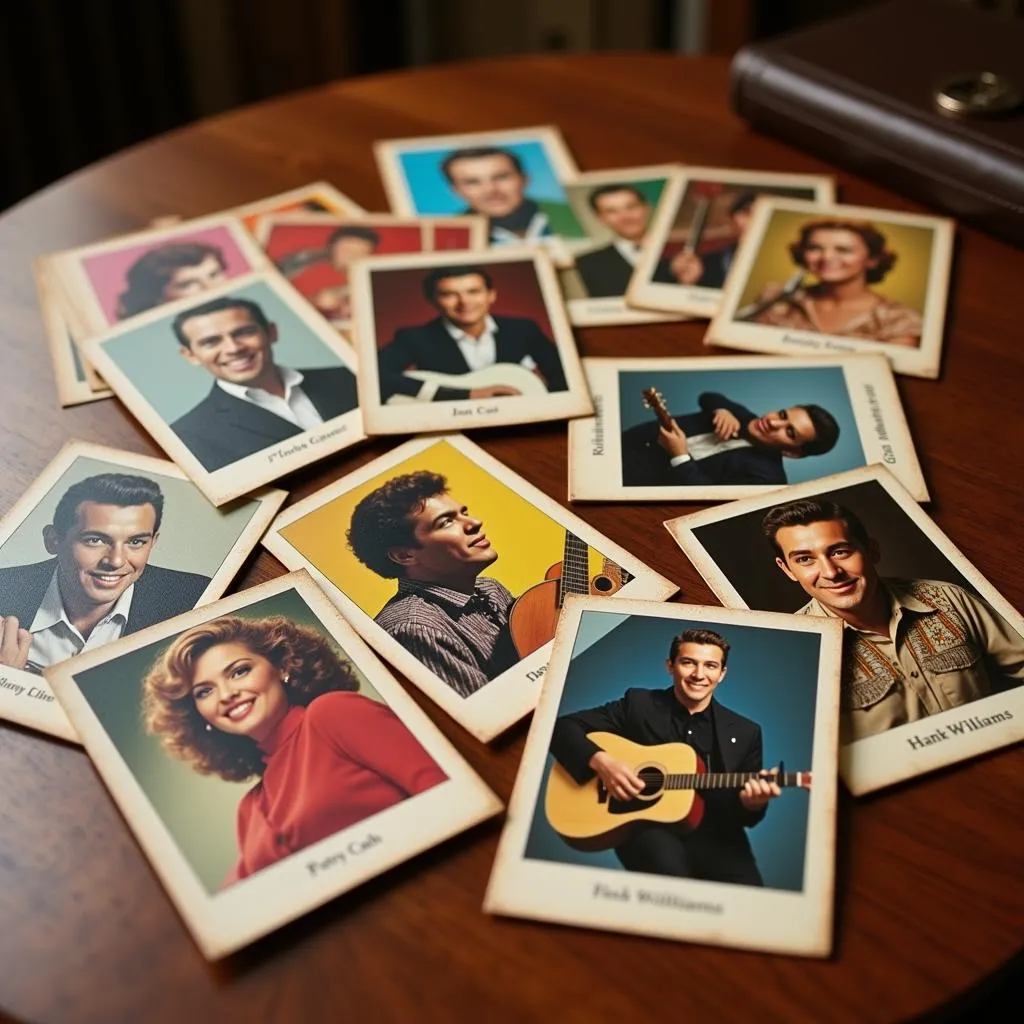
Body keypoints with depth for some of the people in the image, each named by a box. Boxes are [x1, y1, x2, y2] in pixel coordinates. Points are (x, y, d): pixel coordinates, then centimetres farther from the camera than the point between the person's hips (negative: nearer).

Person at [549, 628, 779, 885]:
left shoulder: (745, 732, 11)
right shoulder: (638, 704, 5)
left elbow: (745, 817, 12)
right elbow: (563, 727, 2)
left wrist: (752, 803, -13)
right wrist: (600, 761, -16)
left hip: (711, 835, 1)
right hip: (645, 827, -1)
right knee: (671, 868, -37)